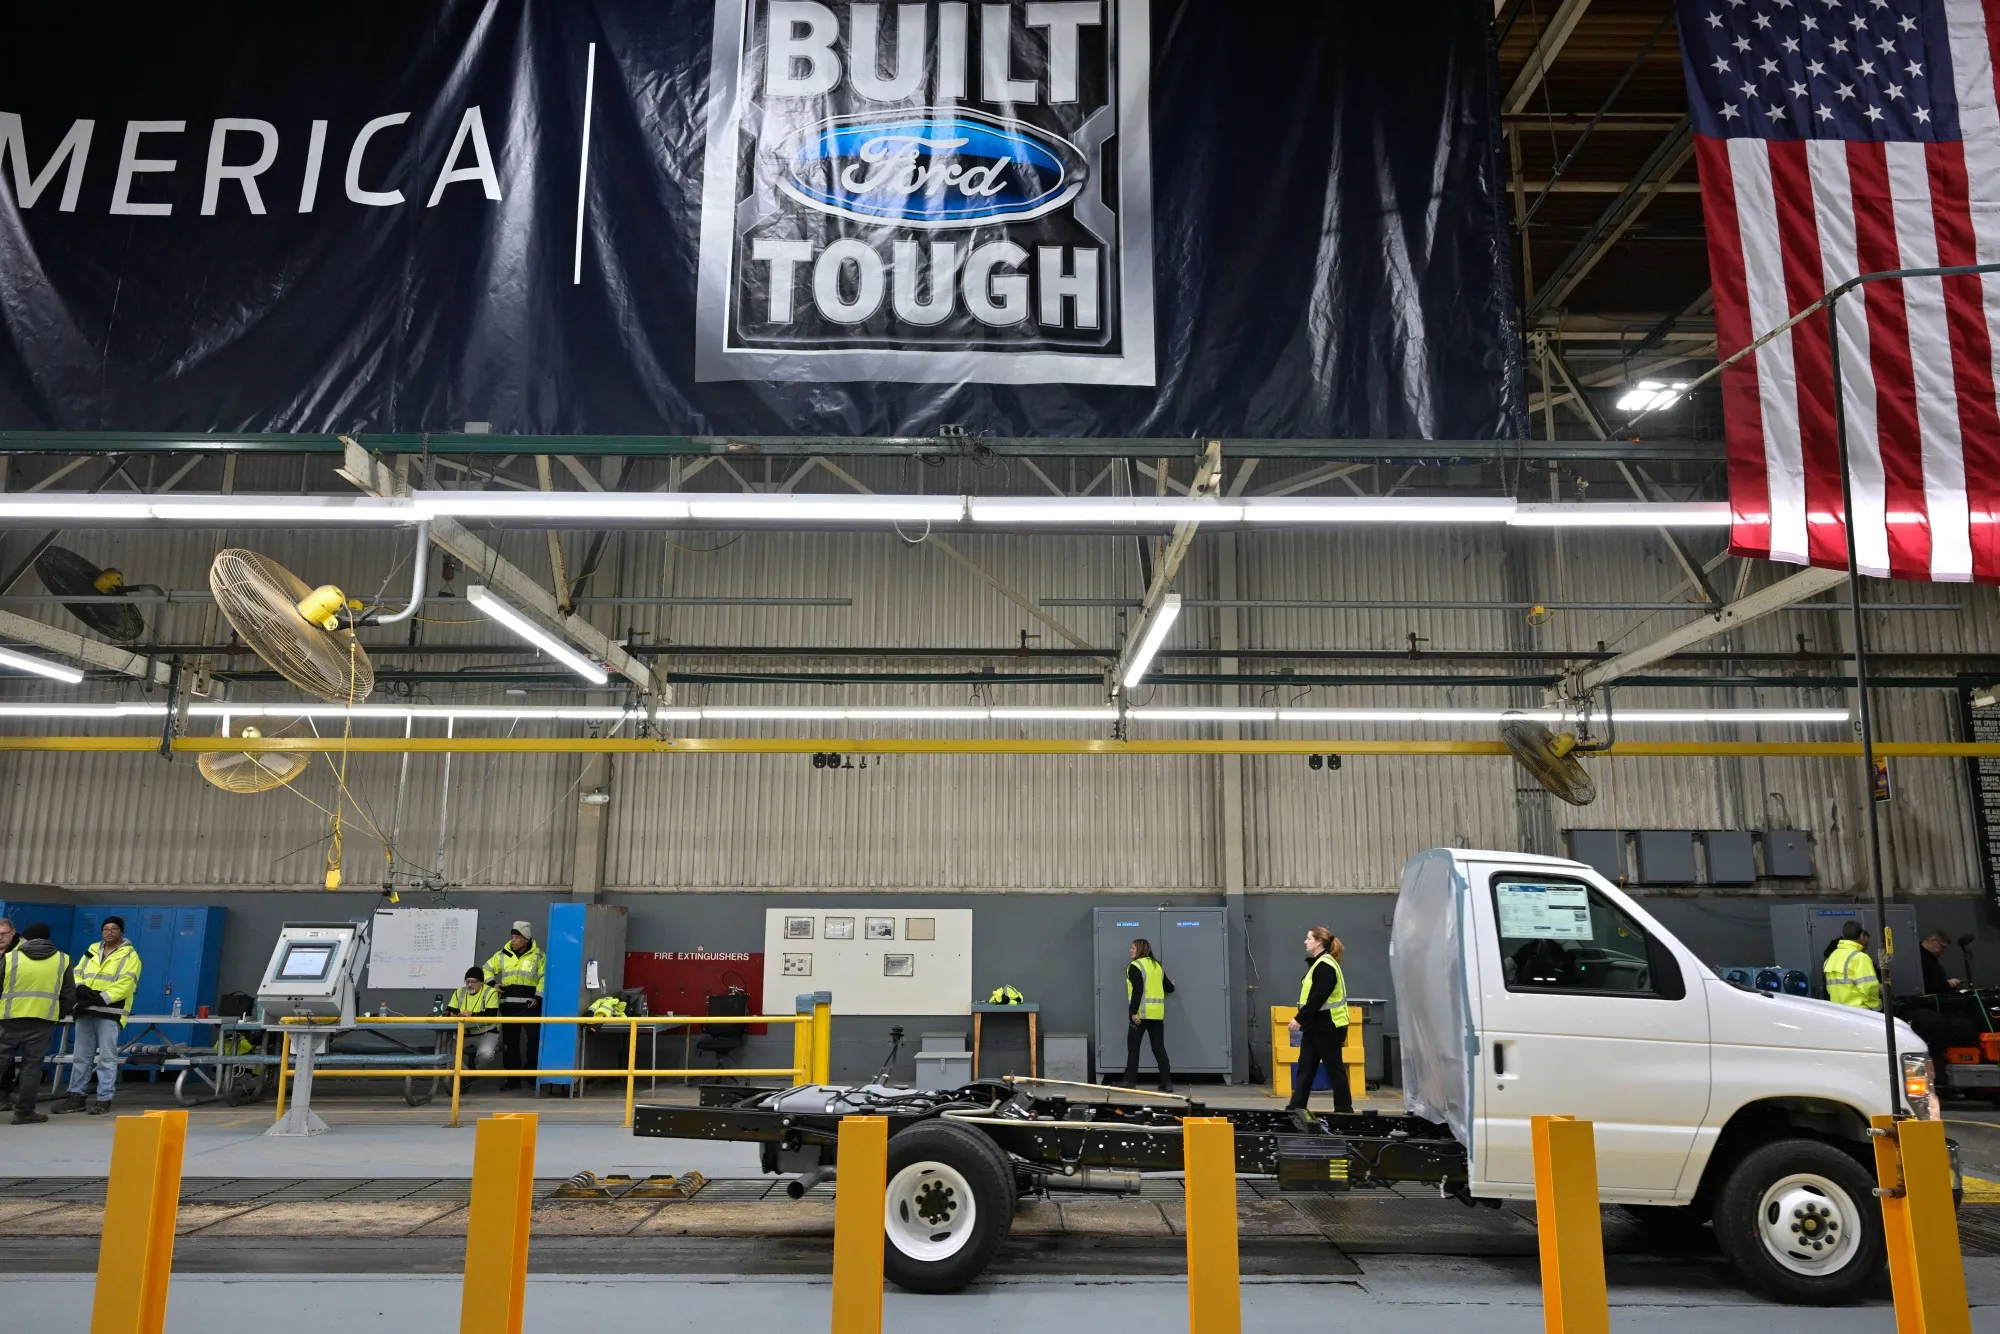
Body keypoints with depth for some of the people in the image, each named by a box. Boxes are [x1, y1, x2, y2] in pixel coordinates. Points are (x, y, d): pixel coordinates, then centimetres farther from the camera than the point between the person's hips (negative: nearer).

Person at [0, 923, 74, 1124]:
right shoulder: (62, 960, 7)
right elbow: (69, 995, 10)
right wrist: (60, 1014, 23)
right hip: (43, 1021, 0)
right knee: (32, 1066, 5)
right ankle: (24, 1112, 6)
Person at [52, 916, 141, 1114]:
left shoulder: (129, 955, -3)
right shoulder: (92, 951, 16)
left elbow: (125, 984, -13)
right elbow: (77, 974, 11)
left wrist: (102, 998, -23)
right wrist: (81, 988, -10)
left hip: (110, 1012, -6)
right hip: (86, 1010, 6)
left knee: (106, 1057, -4)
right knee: (80, 1055, 11)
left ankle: (104, 1099, 0)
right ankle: (76, 1097, 20)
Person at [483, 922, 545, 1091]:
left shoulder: (537, 956, 0)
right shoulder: (503, 954, 7)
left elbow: (544, 978, -1)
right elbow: (487, 969, 16)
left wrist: (538, 997, -10)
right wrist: (492, 983, -1)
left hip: (530, 1006, -3)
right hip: (509, 1006, 3)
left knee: (535, 1040, -5)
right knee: (510, 1042, 6)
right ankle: (513, 1078, 14)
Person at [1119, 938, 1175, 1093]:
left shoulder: (1135, 966, -7)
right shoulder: (1157, 965, 14)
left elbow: (1137, 991, -17)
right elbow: (1169, 988, 20)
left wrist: (1133, 1012, -19)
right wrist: (1171, 984, 44)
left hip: (1141, 1013, -6)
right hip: (1157, 1014, 7)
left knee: (1133, 1047, 1)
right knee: (1159, 1047, 8)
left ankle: (1130, 1081, 1)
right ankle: (1167, 1083, 3)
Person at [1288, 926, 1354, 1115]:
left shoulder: (1325, 966, -18)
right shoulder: (1319, 963, 14)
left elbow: (1318, 998, -24)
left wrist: (1299, 1018, -22)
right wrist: (1303, 1019, 11)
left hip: (1328, 1025, -10)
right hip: (1316, 1025, 10)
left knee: (1334, 1067, 0)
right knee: (1305, 1067, 8)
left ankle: (1344, 1108, 9)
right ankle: (1297, 1106, 10)